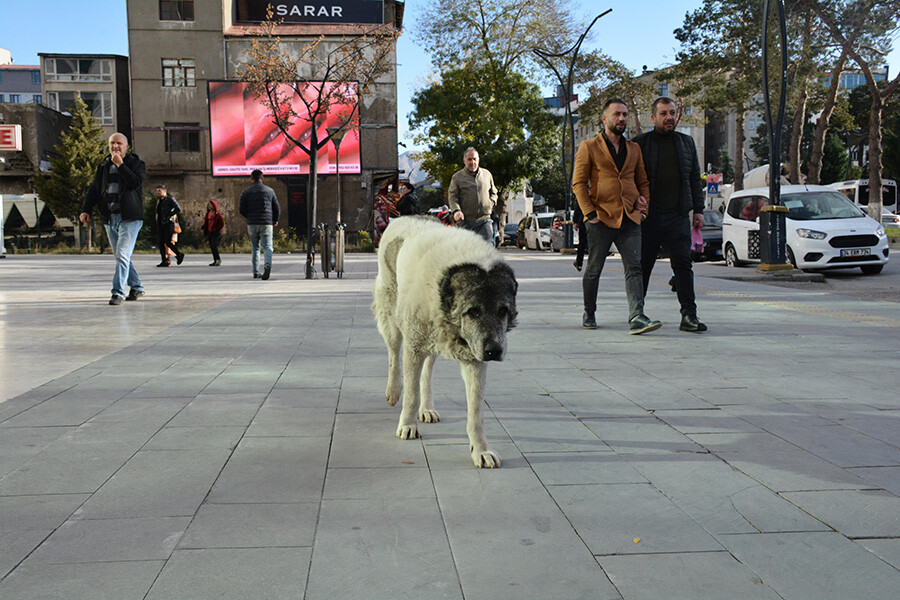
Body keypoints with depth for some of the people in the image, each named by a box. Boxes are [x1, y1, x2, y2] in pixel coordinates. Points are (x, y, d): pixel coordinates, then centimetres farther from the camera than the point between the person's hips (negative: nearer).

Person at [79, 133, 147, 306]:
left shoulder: (136, 164, 0)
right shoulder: (104, 166, 15)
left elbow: (136, 182, -19)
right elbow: (93, 189, 16)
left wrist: (120, 164, -17)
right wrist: (85, 210, 5)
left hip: (130, 218, -6)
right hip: (110, 218, 6)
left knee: (122, 255, -14)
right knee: (120, 256, 11)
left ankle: (118, 292, -12)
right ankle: (136, 287, 24)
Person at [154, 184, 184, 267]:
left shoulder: (170, 199, -3)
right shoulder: (158, 200, 19)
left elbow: (178, 209, -14)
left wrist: (168, 216, -17)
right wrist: (157, 224, 17)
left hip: (168, 224, -7)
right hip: (160, 224, 7)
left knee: (168, 242, -13)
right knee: (161, 243, -1)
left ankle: (179, 255, 7)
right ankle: (164, 261, 1)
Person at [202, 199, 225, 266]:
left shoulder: (217, 214, -7)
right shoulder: (208, 214, 14)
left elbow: (222, 224, -8)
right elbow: (206, 223, 21)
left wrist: (217, 230, -17)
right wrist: (201, 227, 5)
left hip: (216, 233, -7)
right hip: (210, 233, 7)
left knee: (214, 246, -19)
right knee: (212, 247, 6)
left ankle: (218, 260, -14)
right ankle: (215, 261, 13)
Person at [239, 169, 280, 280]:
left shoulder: (246, 192, 5)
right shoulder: (269, 190, 6)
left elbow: (241, 209, 1)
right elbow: (277, 208, 8)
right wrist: (275, 220, 24)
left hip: (252, 224, 1)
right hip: (266, 224, -1)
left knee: (255, 248, 11)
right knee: (267, 247, -2)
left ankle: (256, 272, 10)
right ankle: (267, 265, -29)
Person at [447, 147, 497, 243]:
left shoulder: (487, 174, 14)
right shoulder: (457, 177, 5)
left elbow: (493, 192, 26)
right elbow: (452, 196, -2)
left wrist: (491, 204, 6)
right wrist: (456, 210, -20)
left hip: (484, 220, 1)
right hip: (465, 221, -1)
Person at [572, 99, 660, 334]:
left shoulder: (634, 149, 18)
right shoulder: (588, 147, 5)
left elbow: (642, 181, 25)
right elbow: (578, 183, -1)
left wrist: (643, 201, 8)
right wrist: (589, 213, -9)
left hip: (630, 218, 3)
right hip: (601, 218, -3)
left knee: (634, 267, -10)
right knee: (594, 269, 4)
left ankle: (637, 318, -18)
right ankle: (589, 314, 22)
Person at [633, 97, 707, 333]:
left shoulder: (687, 142, 15)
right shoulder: (640, 143, 3)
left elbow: (695, 178, 17)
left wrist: (698, 209, 10)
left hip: (678, 216, 2)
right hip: (648, 216, -2)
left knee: (683, 264, -5)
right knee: (643, 266, 4)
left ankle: (689, 315, -6)